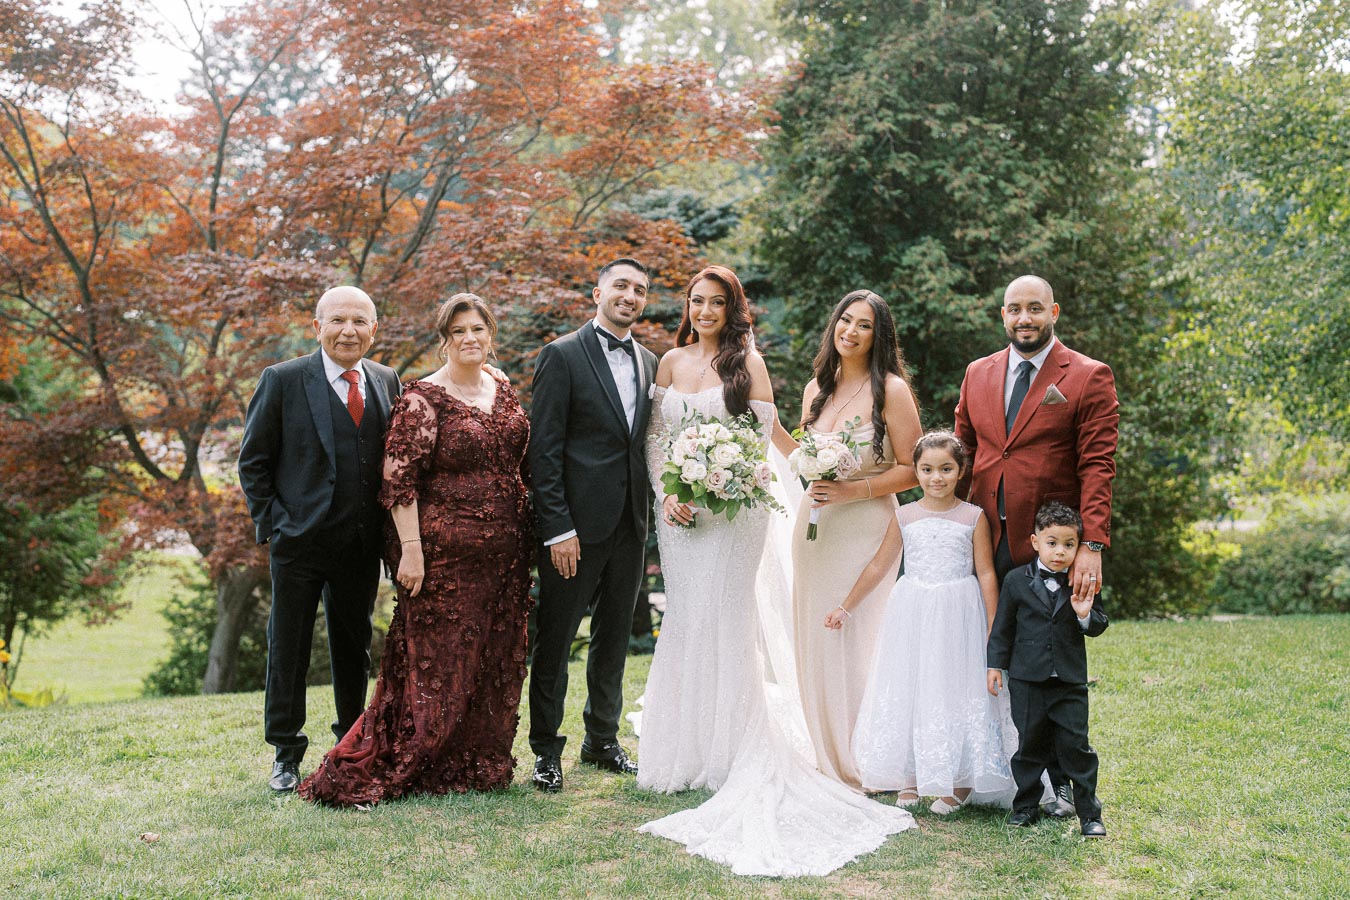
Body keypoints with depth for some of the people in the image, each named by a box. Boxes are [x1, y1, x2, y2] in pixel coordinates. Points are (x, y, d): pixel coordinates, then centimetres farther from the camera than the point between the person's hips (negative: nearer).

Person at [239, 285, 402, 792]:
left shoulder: (386, 383, 6)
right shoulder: (282, 380, -5)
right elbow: (252, 461, -1)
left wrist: (387, 530, 2)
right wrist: (272, 523, -7)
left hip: (362, 545, 3)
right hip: (299, 542, -3)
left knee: (354, 647, 15)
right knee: (288, 649, 6)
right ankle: (286, 754, 20)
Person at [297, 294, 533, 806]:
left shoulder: (503, 392, 11)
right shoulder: (423, 398, -10)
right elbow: (399, 479, -14)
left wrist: (528, 539, 14)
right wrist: (410, 550, -20)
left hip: (504, 553, 7)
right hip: (444, 551, -7)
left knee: (494, 660, 12)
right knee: (434, 660, -2)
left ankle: (480, 764, 26)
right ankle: (363, 768, 10)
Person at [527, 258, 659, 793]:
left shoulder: (650, 364, 12)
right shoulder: (562, 356, -6)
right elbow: (544, 448, -10)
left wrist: (652, 510, 3)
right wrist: (557, 527, -15)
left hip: (630, 526, 6)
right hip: (576, 525, -6)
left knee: (614, 638, 15)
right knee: (555, 641, 3)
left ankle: (602, 739, 29)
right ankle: (546, 750, 15)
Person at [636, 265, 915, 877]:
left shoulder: (748, 361, -1)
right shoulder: (671, 361, 10)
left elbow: (762, 438, -4)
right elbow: (654, 437, 9)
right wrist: (668, 493, -5)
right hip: (677, 508, 4)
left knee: (724, 620, -4)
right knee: (683, 619, 5)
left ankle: (730, 753, 5)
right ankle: (685, 751, 15)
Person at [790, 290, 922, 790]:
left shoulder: (891, 389, -7)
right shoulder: (817, 389, 12)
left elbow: (911, 469, -8)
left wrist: (853, 490, -17)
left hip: (865, 528, -6)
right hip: (814, 526, 6)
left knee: (859, 644, -6)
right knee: (816, 641, 7)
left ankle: (867, 768, 6)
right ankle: (831, 762, 19)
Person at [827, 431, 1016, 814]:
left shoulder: (974, 517, -2)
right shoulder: (905, 517, 3)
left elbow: (986, 574, -2)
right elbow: (879, 566, 10)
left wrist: (994, 630, -5)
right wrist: (846, 607, 13)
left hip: (958, 616, -2)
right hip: (913, 614, 2)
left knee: (956, 689, 1)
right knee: (908, 690, 4)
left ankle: (959, 782, 12)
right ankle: (911, 779, 15)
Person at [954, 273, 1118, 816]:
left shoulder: (1089, 378, -2)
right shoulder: (978, 375, 12)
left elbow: (1098, 466, -8)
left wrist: (1092, 545, -18)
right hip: (986, 543, 4)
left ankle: (1061, 782, 18)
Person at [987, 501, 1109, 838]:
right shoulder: (1017, 580, 0)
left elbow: (1100, 626, 6)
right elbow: (1003, 626, 6)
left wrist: (1085, 615, -15)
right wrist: (995, 664, 5)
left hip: (1070, 682, 0)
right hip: (1027, 680, 0)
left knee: (1075, 745, 0)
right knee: (1029, 744, 9)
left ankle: (1089, 812, 10)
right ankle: (1026, 805, 23)